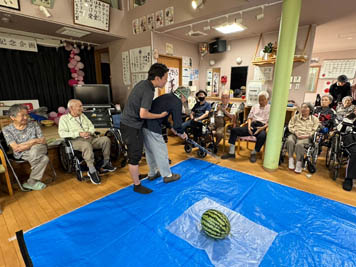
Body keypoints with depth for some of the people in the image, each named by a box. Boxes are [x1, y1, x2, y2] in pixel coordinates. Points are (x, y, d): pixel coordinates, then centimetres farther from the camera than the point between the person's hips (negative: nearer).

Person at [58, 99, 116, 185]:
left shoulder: (83, 116, 24)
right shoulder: (64, 118, 8)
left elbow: (92, 127, 21)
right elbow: (62, 133, -6)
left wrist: (89, 132, -5)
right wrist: (79, 134, -17)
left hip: (90, 138, 6)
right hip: (76, 140, -5)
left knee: (106, 139, -20)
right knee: (86, 145, -40)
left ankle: (105, 163, -10)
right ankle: (92, 171, -35)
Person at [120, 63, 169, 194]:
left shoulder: (143, 83, 7)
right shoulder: (148, 91, -23)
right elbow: (143, 114, -29)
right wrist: (160, 115, -15)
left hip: (129, 123, 10)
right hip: (131, 127, -10)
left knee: (135, 154, 22)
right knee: (135, 156, 2)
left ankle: (135, 174, 40)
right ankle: (137, 185, 17)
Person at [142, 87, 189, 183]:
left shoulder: (166, 96, 18)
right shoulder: (177, 102, -8)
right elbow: (177, 121, -8)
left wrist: (171, 127, 26)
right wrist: (181, 133, 11)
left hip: (144, 124, 9)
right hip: (152, 128, -9)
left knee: (149, 150, 20)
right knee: (161, 151, 6)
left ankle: (152, 173, 38)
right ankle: (167, 175, 24)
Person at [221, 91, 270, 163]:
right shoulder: (255, 106, 25)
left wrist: (262, 128, -17)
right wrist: (249, 126, -2)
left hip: (261, 127, -4)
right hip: (252, 125, 4)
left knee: (262, 136, -40)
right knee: (234, 130, -17)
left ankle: (253, 153, -13)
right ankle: (231, 152, -14)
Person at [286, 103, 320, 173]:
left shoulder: (314, 119, 15)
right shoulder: (295, 117, 21)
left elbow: (315, 131, 5)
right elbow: (290, 126, 11)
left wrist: (306, 135, -12)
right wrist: (296, 133, -6)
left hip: (306, 137, -2)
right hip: (294, 135, 2)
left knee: (299, 144, -37)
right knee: (289, 141, -35)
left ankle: (299, 163, -28)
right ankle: (291, 159, -27)